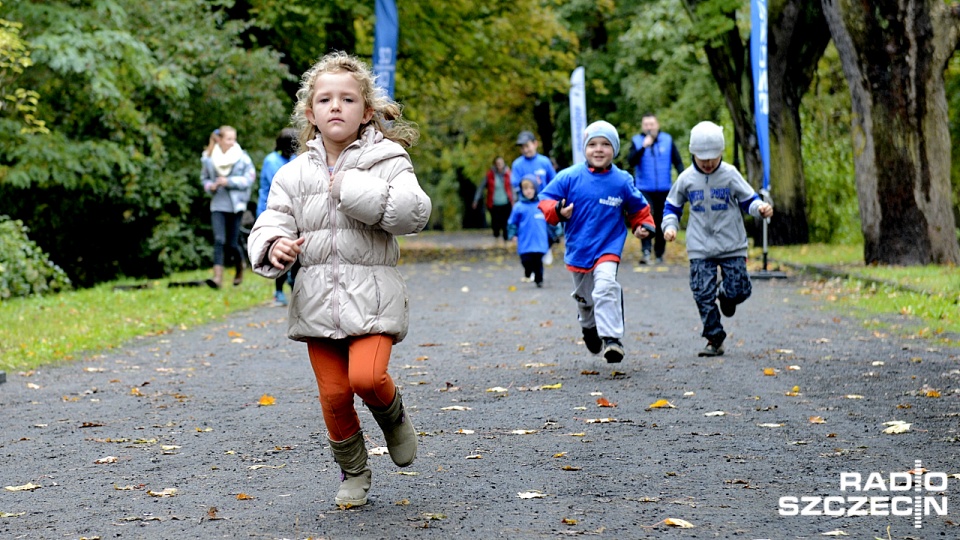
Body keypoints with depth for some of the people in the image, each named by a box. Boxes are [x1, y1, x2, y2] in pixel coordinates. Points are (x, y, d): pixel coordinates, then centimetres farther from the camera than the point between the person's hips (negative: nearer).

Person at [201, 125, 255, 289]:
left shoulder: (242, 158, -6)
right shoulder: (209, 159, 2)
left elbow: (249, 178, -7)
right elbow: (204, 177, 16)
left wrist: (229, 182, -15)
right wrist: (210, 186, -5)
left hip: (235, 206, -1)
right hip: (217, 205, 1)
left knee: (232, 243, 4)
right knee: (219, 240, -13)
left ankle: (240, 266, 35)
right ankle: (218, 276, -18)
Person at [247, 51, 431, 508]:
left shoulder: (386, 160, -2)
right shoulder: (295, 174, 8)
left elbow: (413, 212, -18)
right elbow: (270, 224, 6)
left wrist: (354, 188, -19)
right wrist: (274, 247, -18)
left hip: (371, 294, -3)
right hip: (317, 298, 3)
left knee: (366, 376, -22)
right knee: (333, 393, 5)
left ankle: (393, 415, 13)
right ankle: (352, 471, 27)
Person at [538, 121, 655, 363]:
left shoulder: (622, 181, -5)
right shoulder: (569, 177, -8)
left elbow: (638, 207, 11)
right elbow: (546, 199, -3)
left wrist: (644, 225, -2)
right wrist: (557, 211, -21)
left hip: (608, 247, -2)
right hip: (578, 249, 2)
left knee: (606, 287, -27)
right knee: (584, 296, 20)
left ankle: (611, 338, -24)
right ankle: (589, 327, 51)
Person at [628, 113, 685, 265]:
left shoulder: (667, 140, 5)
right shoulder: (636, 141, 1)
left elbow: (677, 161, 6)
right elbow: (631, 161, -11)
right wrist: (643, 147, -23)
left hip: (664, 189, 2)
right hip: (644, 189, -2)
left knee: (661, 222, 9)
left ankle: (659, 254, 21)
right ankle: (646, 252, -26)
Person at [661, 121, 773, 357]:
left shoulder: (730, 175, -3)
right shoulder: (686, 179, 1)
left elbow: (748, 200, 2)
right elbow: (672, 206, 13)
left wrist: (761, 208, -19)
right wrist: (670, 226, -4)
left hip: (732, 245, -1)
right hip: (700, 248, 1)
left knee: (739, 290, -5)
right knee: (703, 294, -6)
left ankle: (725, 294, 32)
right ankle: (714, 339, 6)